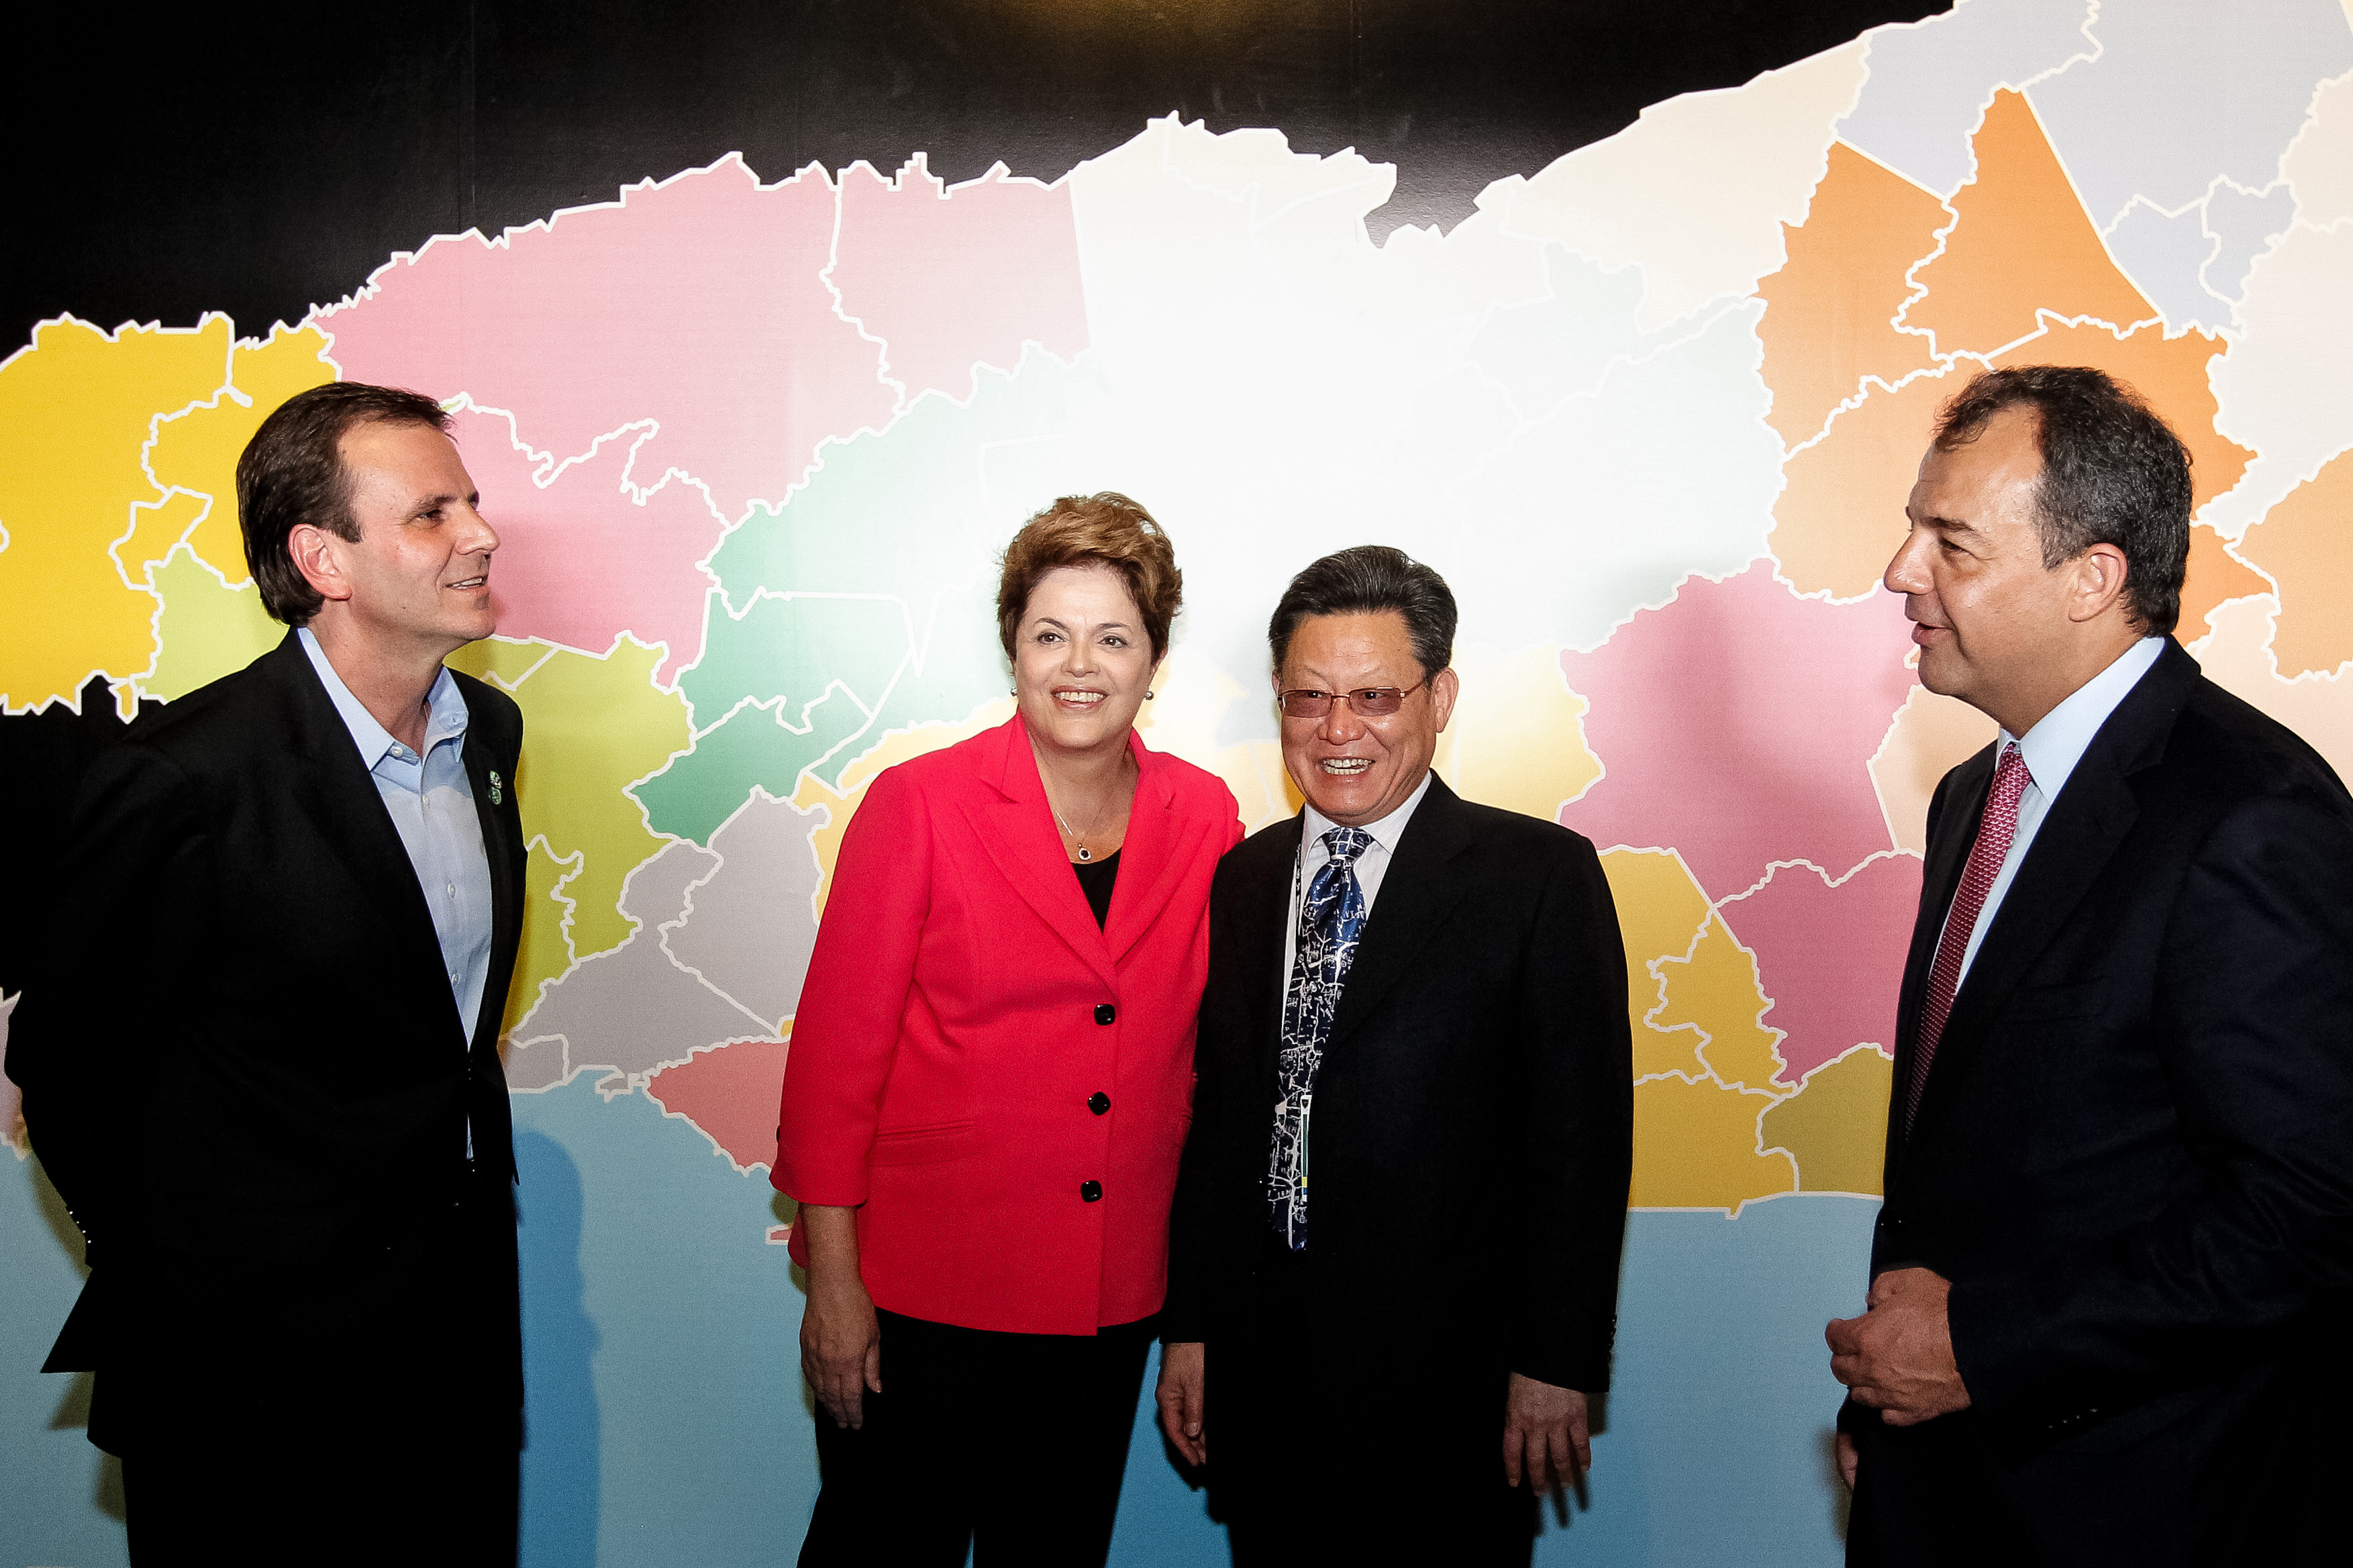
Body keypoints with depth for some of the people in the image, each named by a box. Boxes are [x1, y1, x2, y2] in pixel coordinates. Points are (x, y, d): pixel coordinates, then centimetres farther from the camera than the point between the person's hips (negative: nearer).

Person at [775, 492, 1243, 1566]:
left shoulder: (1205, 820, 1)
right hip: (920, 1288, -3)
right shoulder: (919, 805, -9)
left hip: (1110, 1299, 4)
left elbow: (1204, 1052, 8)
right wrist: (831, 1276, -9)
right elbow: (836, 1045, -8)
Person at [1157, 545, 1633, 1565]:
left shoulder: (1542, 877, -7)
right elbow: (1215, 1116, 9)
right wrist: (1188, 1326, 8)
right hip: (1257, 1361, 4)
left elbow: (1582, 1136, -9)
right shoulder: (1241, 879, 7)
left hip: (1445, 1377, -4)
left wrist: (1557, 1363, -10)